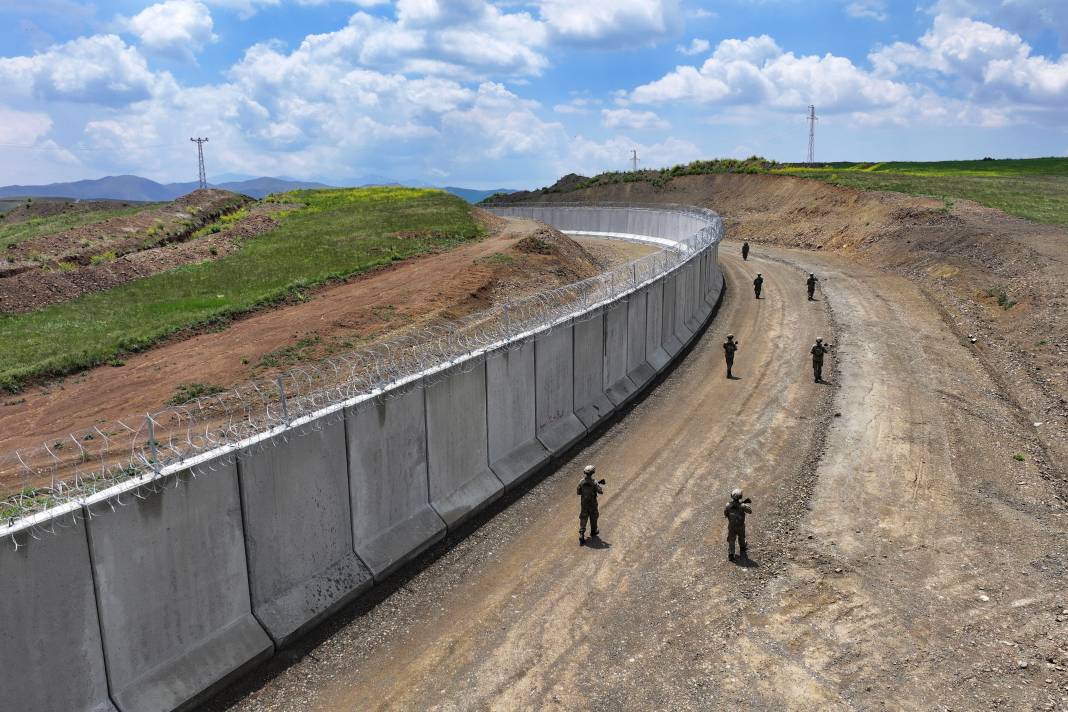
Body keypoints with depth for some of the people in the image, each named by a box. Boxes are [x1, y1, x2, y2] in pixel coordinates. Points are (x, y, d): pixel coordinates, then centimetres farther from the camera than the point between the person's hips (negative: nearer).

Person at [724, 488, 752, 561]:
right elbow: (750, 511, -11)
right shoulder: (742, 506, -27)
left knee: (731, 540, 12)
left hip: (731, 526, 0)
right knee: (741, 537, 29)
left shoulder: (728, 505, -22)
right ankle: (742, 548, 52)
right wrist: (746, 504, 4)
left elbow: (725, 514, -5)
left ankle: (730, 555, 8)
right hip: (740, 526, 0)